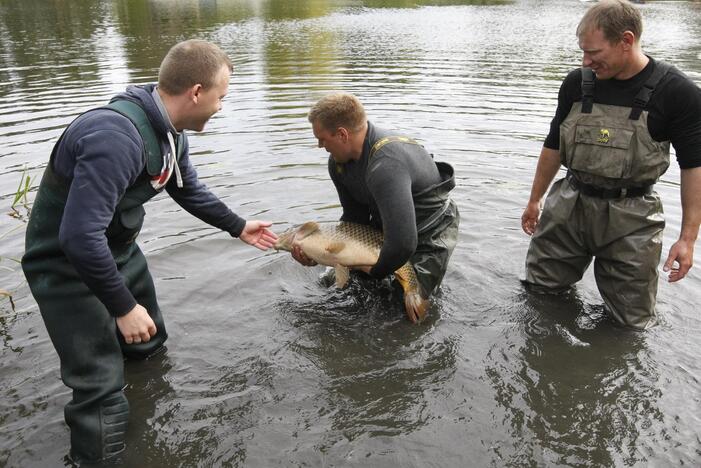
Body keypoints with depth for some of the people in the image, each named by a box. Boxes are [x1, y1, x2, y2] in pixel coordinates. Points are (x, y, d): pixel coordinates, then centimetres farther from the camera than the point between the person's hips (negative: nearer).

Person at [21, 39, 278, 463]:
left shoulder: (169, 131, -3)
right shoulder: (116, 137, -34)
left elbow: (189, 190, 15)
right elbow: (79, 237, -36)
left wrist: (239, 227, 20)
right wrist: (123, 306, -27)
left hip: (119, 250, 9)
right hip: (67, 264, -9)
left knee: (149, 344, 24)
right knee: (103, 390, -8)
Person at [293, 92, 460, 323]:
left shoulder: (386, 163, -40)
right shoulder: (339, 161, -10)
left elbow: (403, 243, -43)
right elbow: (355, 217, -2)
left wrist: (376, 271, -24)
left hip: (431, 235, -8)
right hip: (386, 226, 8)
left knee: (407, 314, -6)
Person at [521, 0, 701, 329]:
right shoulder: (577, 83, -1)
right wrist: (534, 201, 16)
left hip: (631, 218, -2)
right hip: (569, 207, 3)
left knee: (632, 321, 8)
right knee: (538, 292, 11)